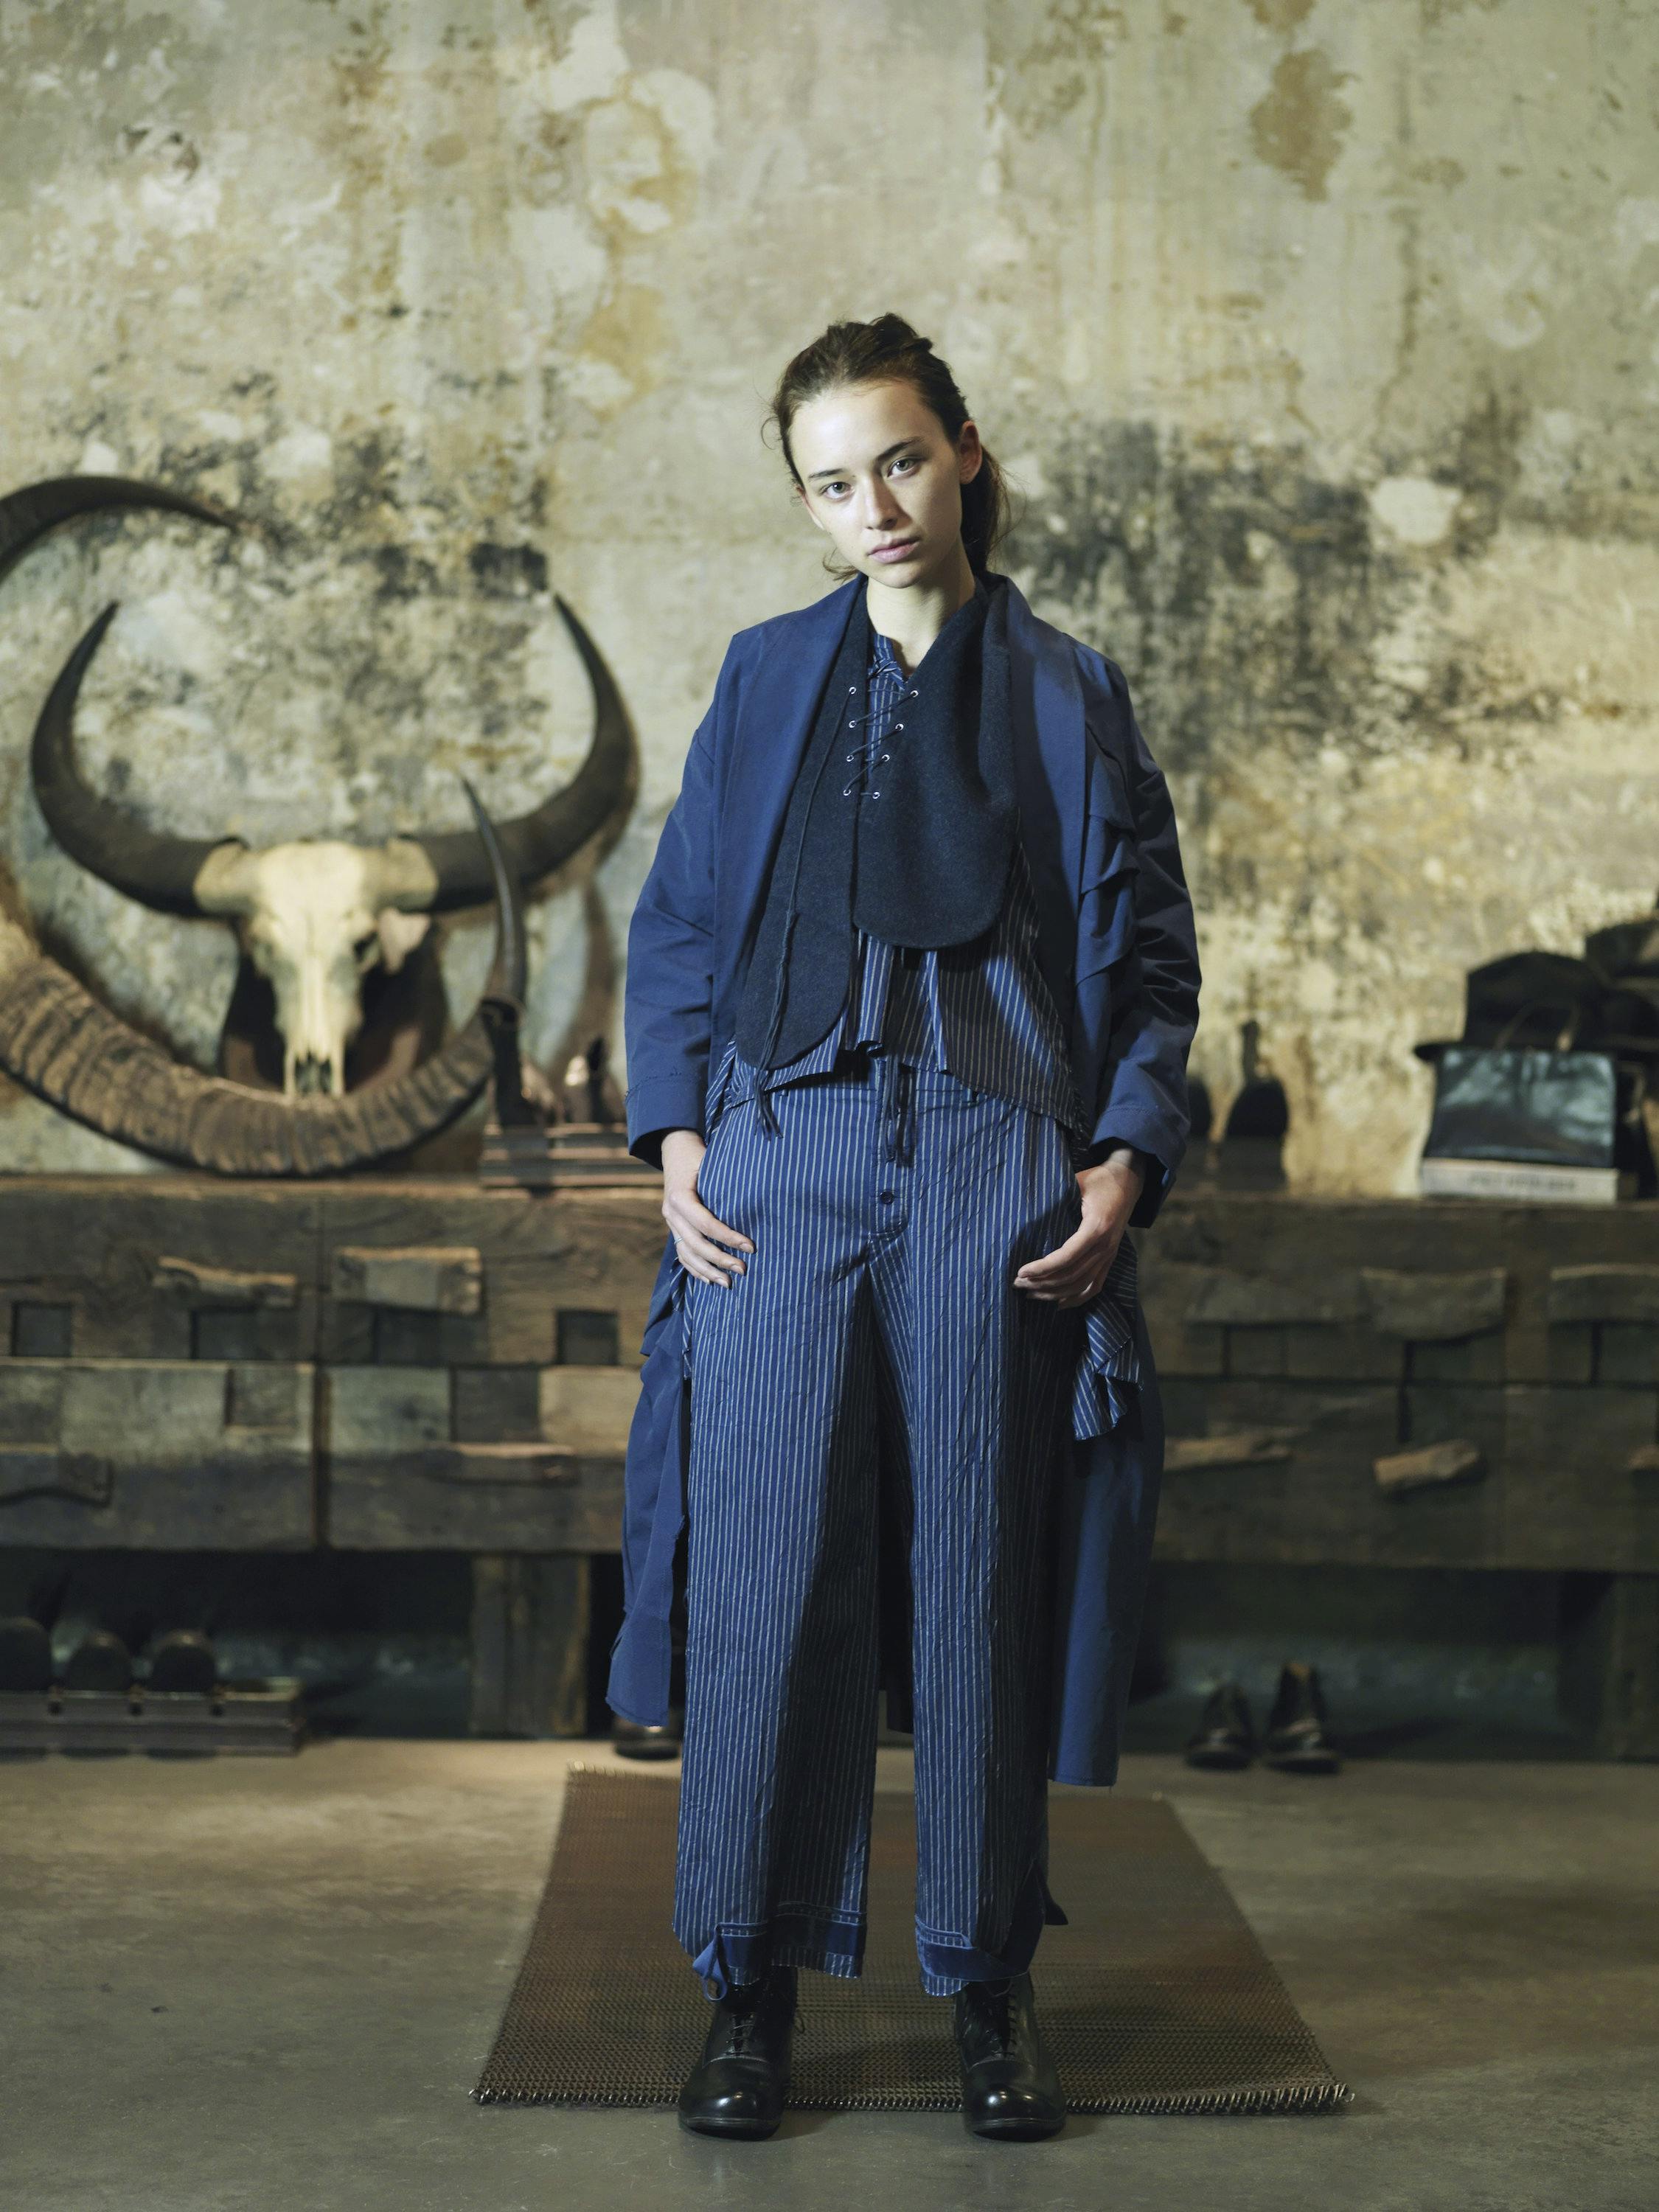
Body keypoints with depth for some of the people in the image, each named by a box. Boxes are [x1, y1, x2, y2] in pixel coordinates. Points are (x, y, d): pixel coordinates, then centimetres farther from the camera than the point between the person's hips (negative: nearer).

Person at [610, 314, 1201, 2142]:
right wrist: (674, 1136, -1)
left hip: (993, 1178, 0)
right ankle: (751, 1983, 11)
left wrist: (1123, 1161, -5)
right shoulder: (767, 680, 12)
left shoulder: (1065, 696, 9)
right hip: (785, 1166, 1)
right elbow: (678, 926, 12)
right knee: (771, 1575, -2)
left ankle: (987, 1990, 15)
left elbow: (1148, 959, 9)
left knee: (982, 1580, 3)